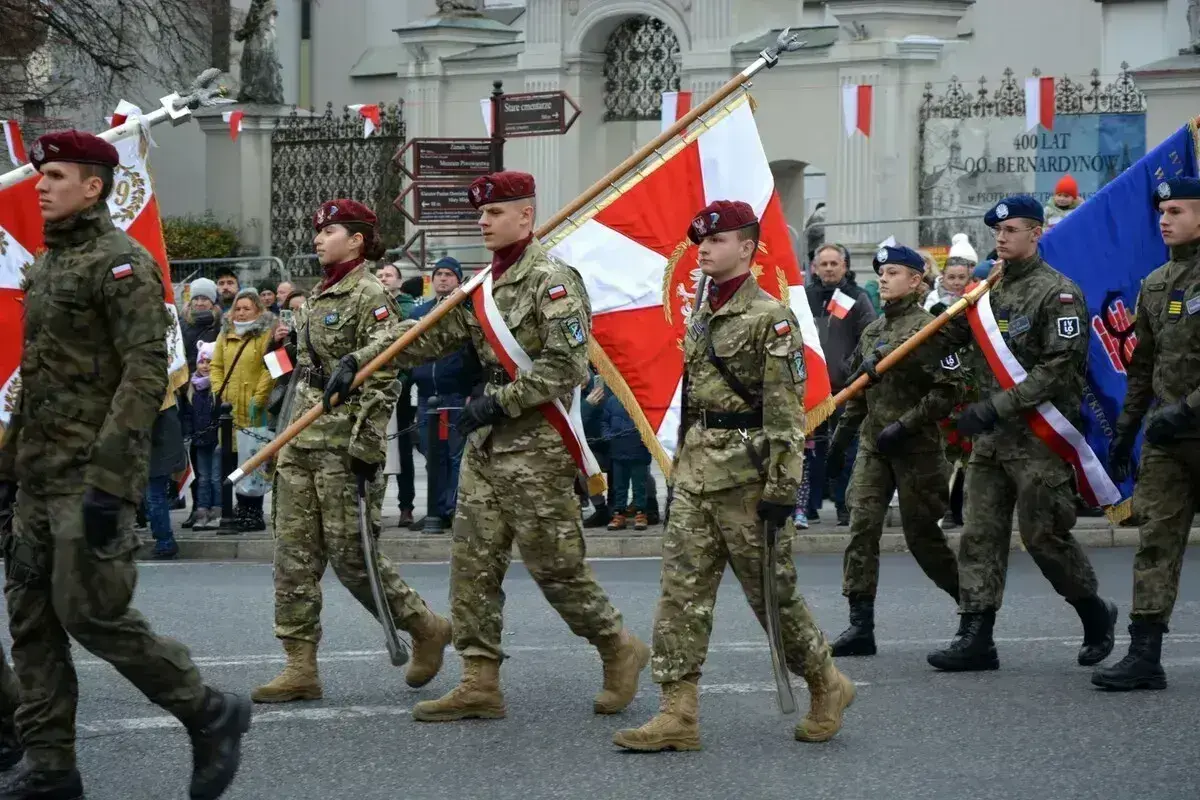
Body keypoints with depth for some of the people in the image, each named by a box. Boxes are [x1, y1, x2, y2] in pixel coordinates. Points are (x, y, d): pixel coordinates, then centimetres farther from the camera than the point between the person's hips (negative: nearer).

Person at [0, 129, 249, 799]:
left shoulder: (121, 263, -11)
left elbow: (145, 375, -18)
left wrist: (110, 481, -23)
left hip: (91, 475, -9)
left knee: (91, 611, -10)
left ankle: (211, 715, 5)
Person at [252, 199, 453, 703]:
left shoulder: (370, 295, -8)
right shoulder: (317, 298, 18)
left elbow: (382, 380, -15)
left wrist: (366, 450, -21)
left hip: (343, 445, -9)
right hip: (301, 444, 9)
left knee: (350, 554, -6)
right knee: (294, 555, 3)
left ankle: (425, 627, 14)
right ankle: (300, 667, 4)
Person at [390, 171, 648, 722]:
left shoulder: (552, 280, -12)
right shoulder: (483, 284, 14)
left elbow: (566, 365, -19)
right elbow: (434, 335, 13)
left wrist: (500, 402, -19)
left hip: (536, 446, -8)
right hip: (486, 446, 8)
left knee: (555, 564, -3)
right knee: (473, 562, 4)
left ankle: (619, 650, 16)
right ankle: (479, 683, 6)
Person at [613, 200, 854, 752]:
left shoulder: (771, 318, -10)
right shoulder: (701, 317, 15)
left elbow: (786, 411, -14)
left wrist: (783, 488, -19)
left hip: (747, 476, -8)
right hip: (695, 473, 8)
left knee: (771, 590, 2)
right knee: (682, 591, 0)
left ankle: (827, 687, 21)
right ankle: (678, 715, -1)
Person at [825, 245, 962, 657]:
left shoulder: (927, 328, -9)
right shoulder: (873, 330, 13)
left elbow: (947, 390, -14)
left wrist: (905, 425, -18)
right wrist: (842, 432, 19)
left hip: (916, 447, -6)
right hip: (874, 445, 6)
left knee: (922, 534, 1)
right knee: (862, 526, -6)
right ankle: (860, 625, -7)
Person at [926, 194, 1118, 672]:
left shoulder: (1057, 293, -9)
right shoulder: (991, 289, 14)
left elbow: (1060, 368, -17)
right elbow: (953, 334, 22)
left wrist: (1000, 405, -21)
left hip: (1038, 435, -7)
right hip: (990, 436, 7)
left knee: (1043, 535, -3)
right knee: (979, 535, 2)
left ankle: (1096, 615, 19)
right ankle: (975, 637, 2)